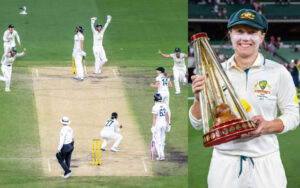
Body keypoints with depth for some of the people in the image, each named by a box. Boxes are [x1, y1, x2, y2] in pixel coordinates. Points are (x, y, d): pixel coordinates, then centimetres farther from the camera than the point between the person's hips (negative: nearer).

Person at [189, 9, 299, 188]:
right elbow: (197, 124, 6)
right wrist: (199, 98, -14)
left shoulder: (278, 72, 1)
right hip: (224, 160, 1)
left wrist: (268, 126, -17)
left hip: (265, 162, -1)